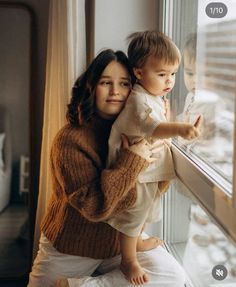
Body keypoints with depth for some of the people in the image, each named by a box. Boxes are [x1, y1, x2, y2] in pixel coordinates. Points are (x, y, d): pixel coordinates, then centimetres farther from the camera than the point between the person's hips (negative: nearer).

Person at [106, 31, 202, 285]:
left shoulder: (157, 97, 5)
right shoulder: (138, 99, -27)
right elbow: (150, 126, -46)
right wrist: (179, 129, -60)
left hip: (151, 169, 10)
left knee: (147, 208, 27)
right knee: (133, 213, 3)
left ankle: (137, 241, 51)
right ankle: (128, 261, 20)